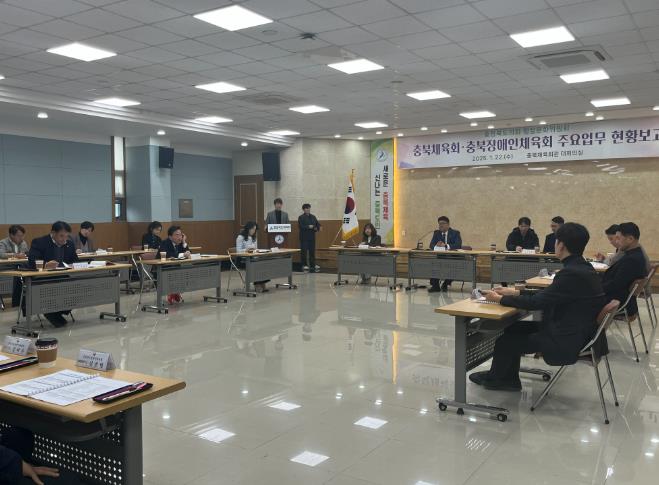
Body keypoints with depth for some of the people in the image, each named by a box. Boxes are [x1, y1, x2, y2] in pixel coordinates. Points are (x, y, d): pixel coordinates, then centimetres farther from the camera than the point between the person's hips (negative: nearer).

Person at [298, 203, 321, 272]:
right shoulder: (301, 217, -2)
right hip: (304, 237, -5)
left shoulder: (313, 217, 14)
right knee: (304, 251, -4)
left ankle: (313, 264, 9)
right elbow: (301, 226, -13)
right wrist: (308, 227, -21)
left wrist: (317, 228, -7)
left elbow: (318, 224, 13)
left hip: (312, 236, 5)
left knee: (312, 251, 4)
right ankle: (304, 265, 3)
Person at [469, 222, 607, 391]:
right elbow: (547, 295, 13)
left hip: (569, 341, -9)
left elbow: (537, 302, -21)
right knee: (514, 328, 13)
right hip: (575, 330, 9)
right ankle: (507, 378, 24)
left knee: (507, 339, 3)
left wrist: (500, 299, -9)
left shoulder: (572, 273, -25)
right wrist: (515, 292, 11)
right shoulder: (581, 268, 4)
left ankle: (494, 378, 29)